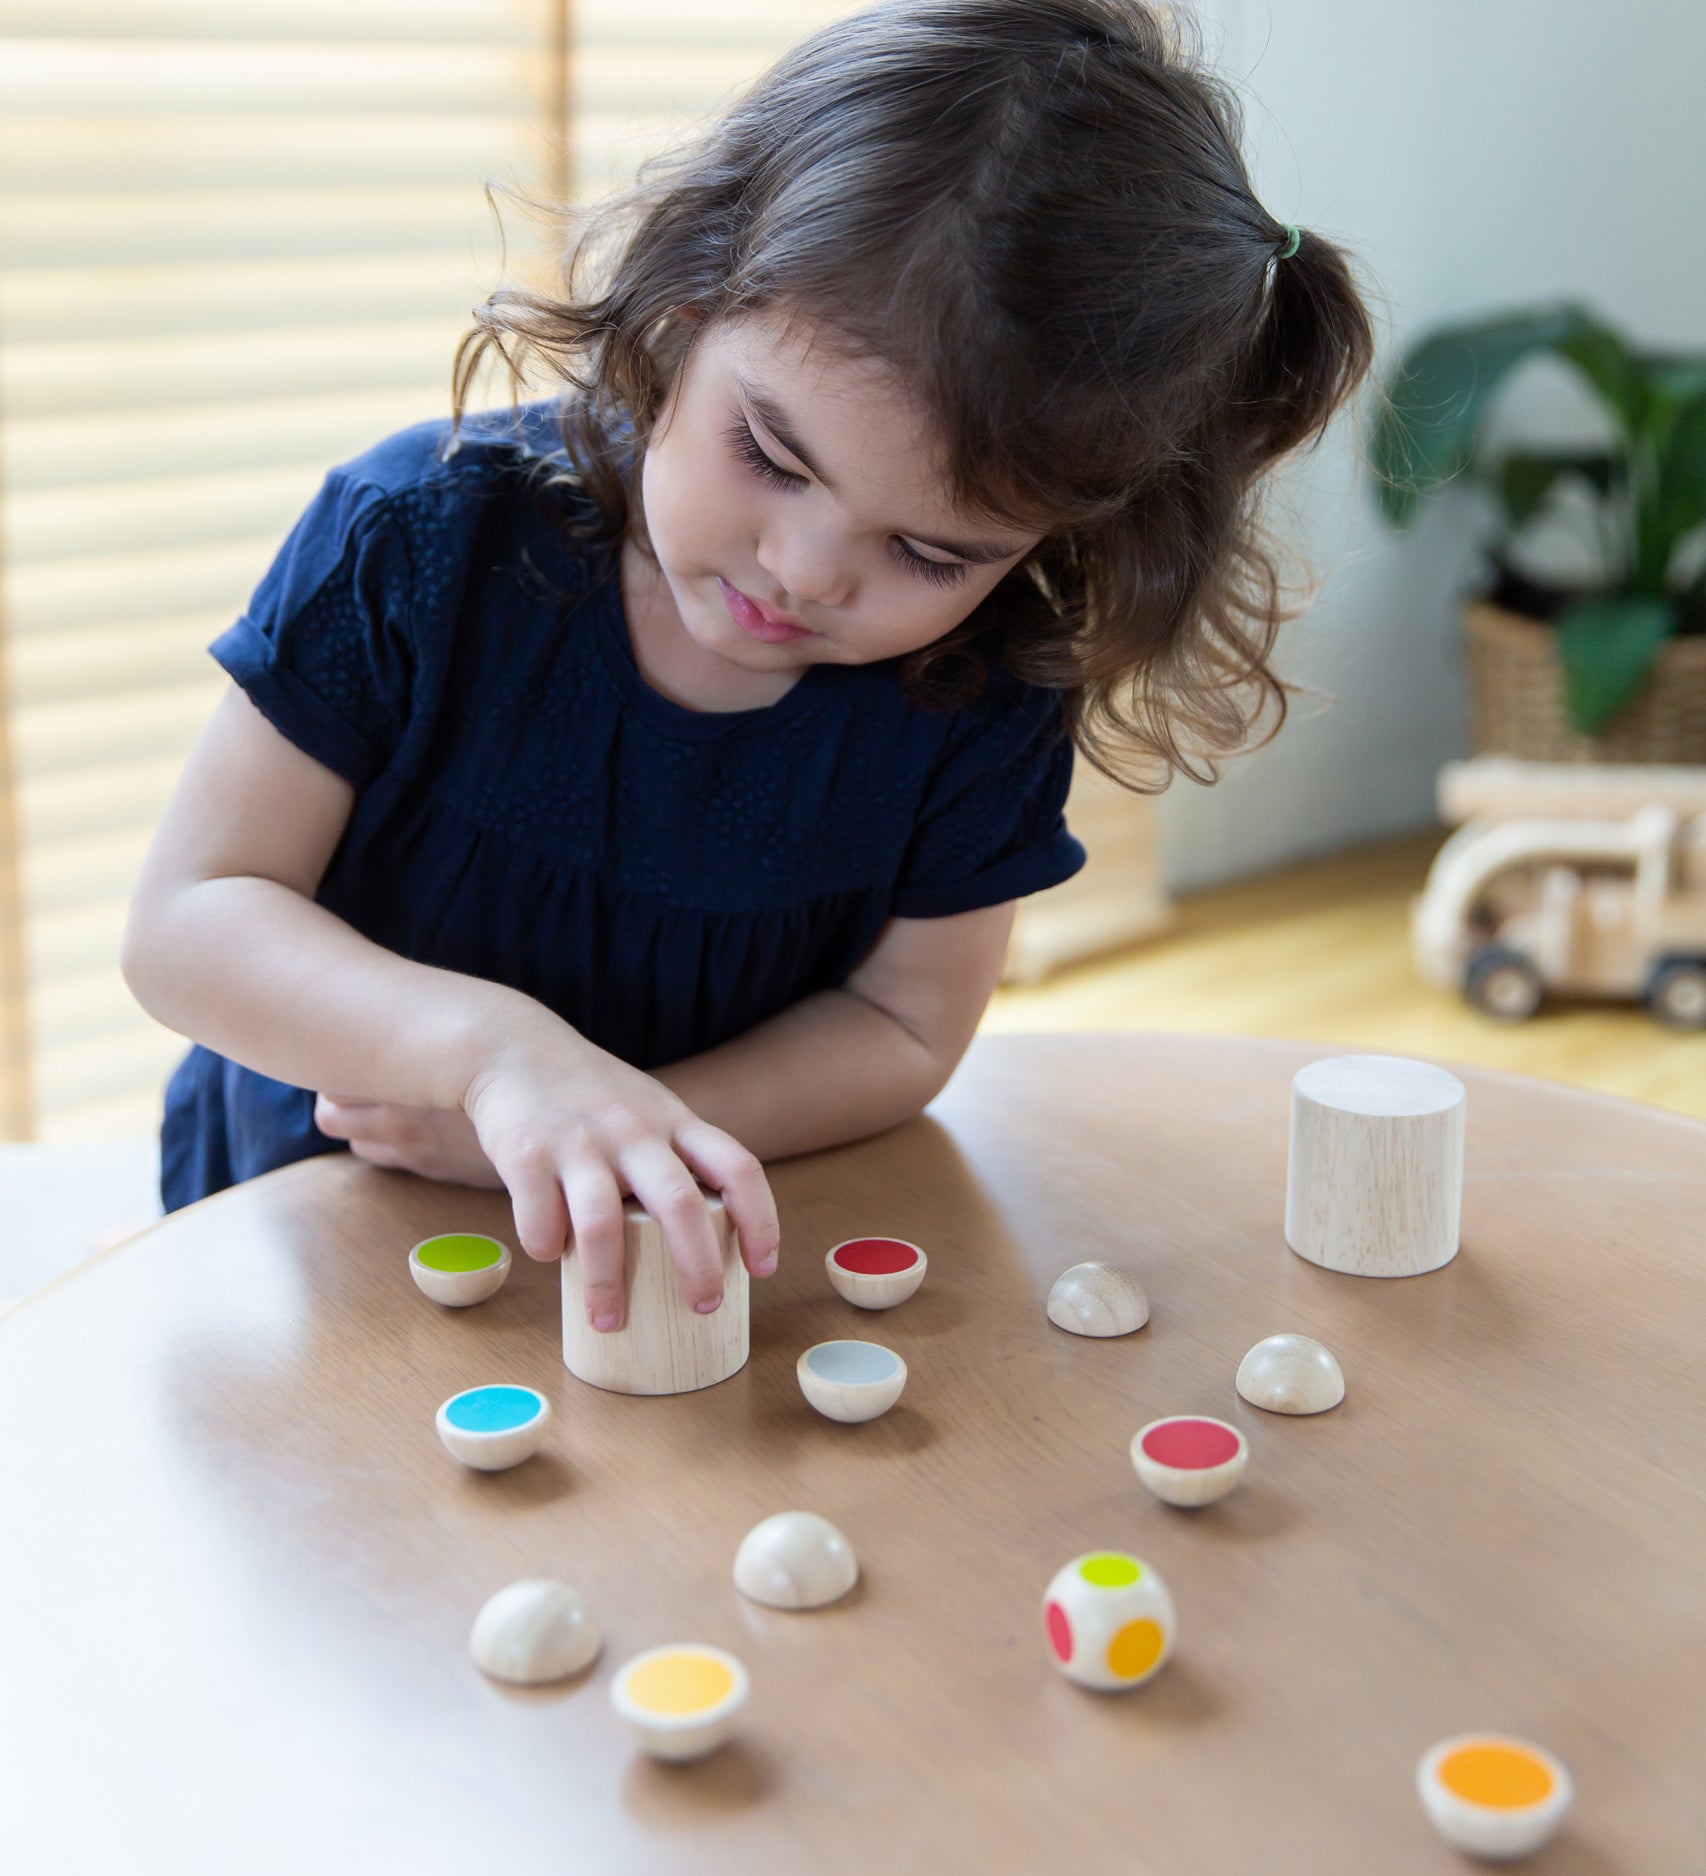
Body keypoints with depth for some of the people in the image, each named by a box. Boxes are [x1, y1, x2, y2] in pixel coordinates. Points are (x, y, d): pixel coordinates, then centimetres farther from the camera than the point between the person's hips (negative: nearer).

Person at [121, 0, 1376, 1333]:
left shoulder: (989, 695, -14)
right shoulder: (426, 536, -18)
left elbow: (901, 1031, -5)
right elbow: (187, 919, -16)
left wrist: (628, 1134, -22)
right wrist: (493, 1046, -34)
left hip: (701, 1274, 0)